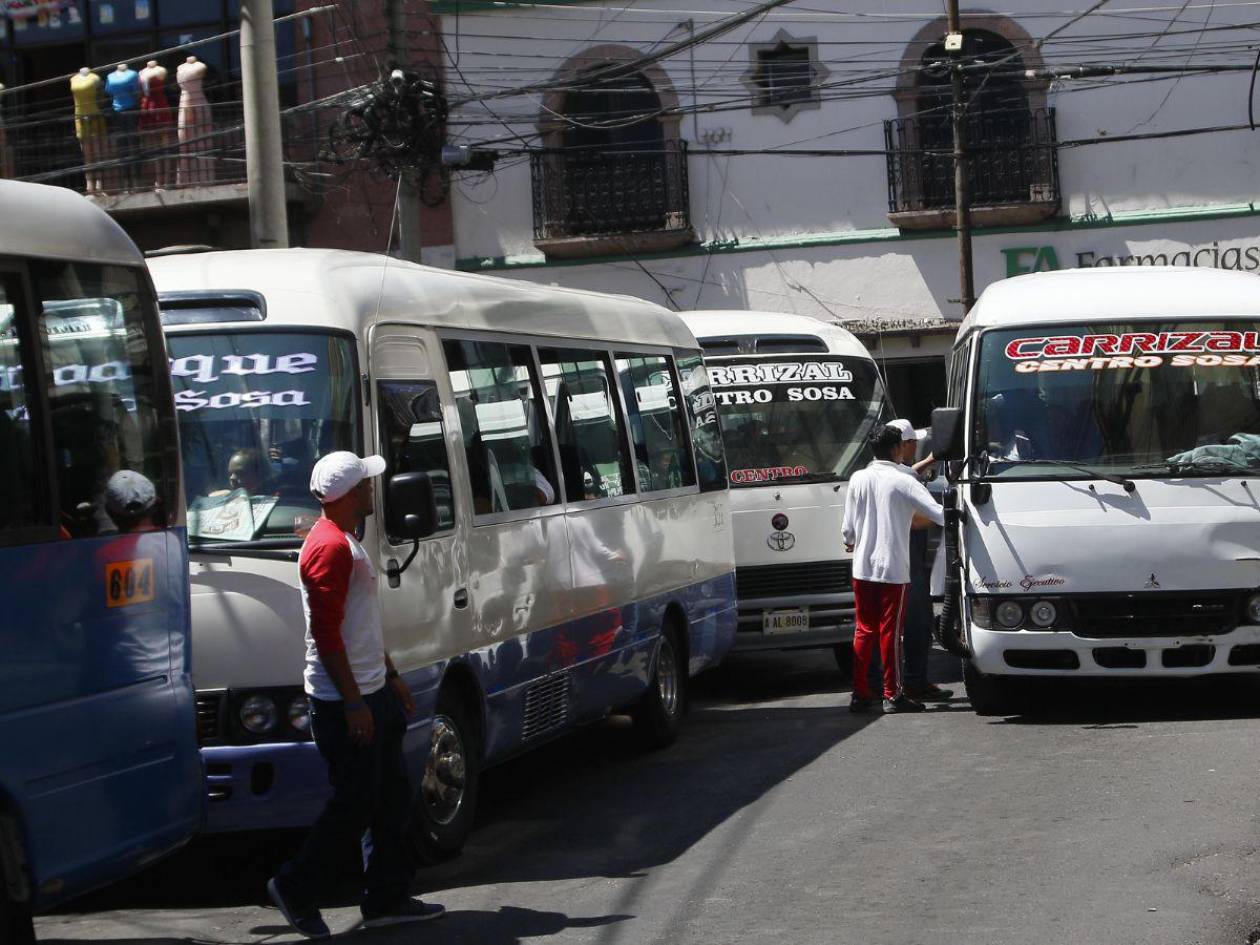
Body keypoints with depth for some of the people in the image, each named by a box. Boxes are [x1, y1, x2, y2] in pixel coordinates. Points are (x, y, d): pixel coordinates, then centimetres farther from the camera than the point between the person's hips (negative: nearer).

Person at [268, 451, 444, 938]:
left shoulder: (346, 543, 16)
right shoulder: (329, 547, -18)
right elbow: (326, 632, -22)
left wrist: (391, 677, 25)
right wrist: (354, 702, -22)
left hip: (372, 692, 10)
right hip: (344, 701, -10)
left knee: (391, 797, 11)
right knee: (355, 804, -4)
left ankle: (387, 899, 17)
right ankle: (296, 889, 9)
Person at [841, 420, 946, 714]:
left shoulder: (858, 478, 3)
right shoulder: (904, 482, -10)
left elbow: (848, 529, 7)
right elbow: (940, 515, -16)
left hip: (862, 568, 5)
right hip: (893, 568, -5)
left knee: (864, 630, 11)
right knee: (890, 631, 1)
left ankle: (860, 693, 12)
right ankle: (893, 694, 5)